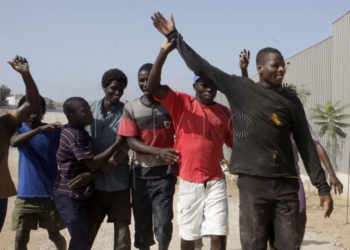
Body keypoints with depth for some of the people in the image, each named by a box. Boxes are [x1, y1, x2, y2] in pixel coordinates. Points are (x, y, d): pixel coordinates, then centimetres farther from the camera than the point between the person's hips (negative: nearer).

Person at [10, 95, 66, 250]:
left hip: (51, 194, 0)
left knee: (54, 235, 13)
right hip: (26, 195, 1)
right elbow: (14, 142, -25)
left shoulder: (55, 131, -4)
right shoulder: (20, 130, -1)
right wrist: (39, 129, -38)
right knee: (21, 237, -2)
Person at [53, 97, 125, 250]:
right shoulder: (75, 134, -21)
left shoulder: (76, 132, 11)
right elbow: (92, 164, -23)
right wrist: (117, 144, -19)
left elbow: (90, 162, 14)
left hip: (79, 195, 10)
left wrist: (103, 165, -9)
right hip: (70, 197, -10)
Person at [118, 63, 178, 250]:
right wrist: (159, 152, -23)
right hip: (141, 173, 1)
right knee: (141, 221, 10)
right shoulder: (131, 108, -3)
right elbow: (131, 141, -8)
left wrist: (177, 160, -13)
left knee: (163, 221, -7)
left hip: (164, 172, -1)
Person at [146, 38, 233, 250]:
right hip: (189, 182, -2)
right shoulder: (181, 103, -3)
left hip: (216, 182, 2)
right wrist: (165, 51, -26)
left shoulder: (224, 112, 7)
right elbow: (153, 86, -16)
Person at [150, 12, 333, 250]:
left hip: (286, 184, 1)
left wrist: (323, 187, 3)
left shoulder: (290, 100, 6)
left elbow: (306, 145, 7)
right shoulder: (239, 87, 5)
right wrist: (174, 36, 12)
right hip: (252, 182, -1)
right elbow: (201, 67, 9)